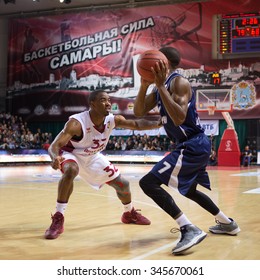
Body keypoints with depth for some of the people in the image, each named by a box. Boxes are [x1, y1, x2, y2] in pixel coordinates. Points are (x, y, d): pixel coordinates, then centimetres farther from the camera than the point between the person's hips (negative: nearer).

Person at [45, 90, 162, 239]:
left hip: (92, 156, 6)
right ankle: (58, 219, -30)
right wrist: (55, 158, -65)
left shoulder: (113, 120, -20)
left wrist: (158, 123, -28)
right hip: (70, 153, -6)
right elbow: (54, 146, -42)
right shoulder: (77, 123, -37)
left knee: (123, 184, 8)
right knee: (71, 171, -42)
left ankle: (130, 213, 41)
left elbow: (136, 124, -11)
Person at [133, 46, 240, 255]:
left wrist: (161, 87, -30)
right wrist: (144, 85, -4)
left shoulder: (179, 82, -16)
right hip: (195, 145, 11)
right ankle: (227, 223, 42)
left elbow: (179, 118, -30)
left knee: (148, 183, -16)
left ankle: (190, 229, -21)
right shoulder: (161, 87, 13)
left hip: (193, 146, -11)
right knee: (188, 189, 30)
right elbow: (139, 112, 9)